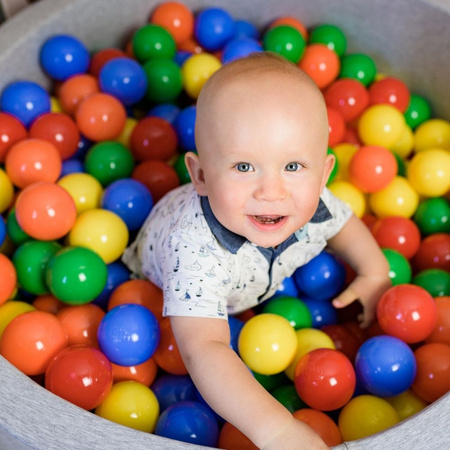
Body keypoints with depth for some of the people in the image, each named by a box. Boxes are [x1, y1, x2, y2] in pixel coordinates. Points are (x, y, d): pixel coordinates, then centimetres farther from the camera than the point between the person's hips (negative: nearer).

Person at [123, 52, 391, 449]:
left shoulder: (313, 206, -34)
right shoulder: (196, 251, -53)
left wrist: (375, 274, -21)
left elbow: (345, 224, -9)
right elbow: (202, 349, -60)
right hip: (159, 285, -3)